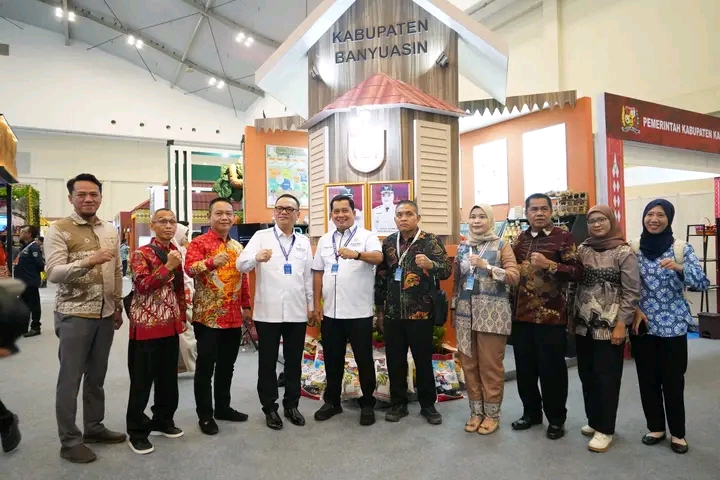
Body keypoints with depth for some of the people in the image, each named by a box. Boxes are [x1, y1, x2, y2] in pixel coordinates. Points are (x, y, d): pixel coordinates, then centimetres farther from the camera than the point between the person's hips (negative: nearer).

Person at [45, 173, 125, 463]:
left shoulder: (111, 230, 9)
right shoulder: (59, 230, -7)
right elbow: (53, 273, -16)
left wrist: (118, 306, 14)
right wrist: (88, 262, -30)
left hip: (105, 314, 5)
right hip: (74, 315, -5)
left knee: (96, 376, 15)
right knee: (70, 378, 4)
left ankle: (94, 427, 30)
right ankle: (70, 441, 17)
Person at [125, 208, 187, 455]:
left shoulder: (176, 253, 11)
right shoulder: (141, 253, -7)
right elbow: (141, 286, -18)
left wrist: (182, 317, 15)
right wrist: (167, 266, -23)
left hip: (171, 325, 6)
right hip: (146, 325, -6)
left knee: (169, 376, 14)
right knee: (142, 380, 2)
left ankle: (163, 420, 30)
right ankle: (137, 432, 15)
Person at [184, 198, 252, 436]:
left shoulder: (237, 246, 13)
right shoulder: (199, 242, -6)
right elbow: (189, 268, -24)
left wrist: (246, 305, 15)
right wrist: (212, 262, -40)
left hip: (233, 316, 6)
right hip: (207, 316, -6)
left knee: (227, 365, 14)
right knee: (206, 365, 3)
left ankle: (223, 407, 28)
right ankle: (205, 415, 15)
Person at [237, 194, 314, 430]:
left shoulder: (304, 242, 10)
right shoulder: (261, 236, -1)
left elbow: (308, 276, 12)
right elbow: (241, 264, -15)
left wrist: (311, 305, 10)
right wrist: (257, 257, -36)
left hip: (297, 312, 3)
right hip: (268, 312, -2)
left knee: (294, 362, 12)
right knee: (267, 363, 8)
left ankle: (291, 405, 28)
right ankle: (270, 408, 23)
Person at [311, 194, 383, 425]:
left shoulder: (367, 236, -4)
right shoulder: (324, 240, 10)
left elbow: (378, 257, -24)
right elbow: (318, 272, 11)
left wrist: (356, 254, -43)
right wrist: (317, 302, 5)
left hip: (359, 311, -4)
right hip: (331, 311, 5)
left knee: (364, 359, 7)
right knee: (332, 359, 15)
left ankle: (367, 404, 22)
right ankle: (332, 402, 30)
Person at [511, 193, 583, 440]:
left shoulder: (563, 237, -4)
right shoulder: (519, 239, 11)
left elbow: (578, 272, -12)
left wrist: (549, 264, -24)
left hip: (551, 316, -5)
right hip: (522, 314, 5)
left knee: (552, 369, 5)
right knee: (525, 368, 13)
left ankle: (556, 419, 22)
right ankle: (531, 412, 30)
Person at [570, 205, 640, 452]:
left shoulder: (624, 252, -6)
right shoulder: (581, 249, 7)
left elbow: (631, 291, -8)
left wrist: (621, 324, -12)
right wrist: (570, 316, 8)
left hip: (609, 326, -5)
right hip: (583, 324, 5)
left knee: (606, 376, 3)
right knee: (586, 374, 12)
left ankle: (605, 429, 16)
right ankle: (594, 421, 29)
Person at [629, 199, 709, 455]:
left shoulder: (682, 248, -3)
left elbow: (703, 282, -10)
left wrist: (679, 268, -28)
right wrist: (634, 310, -9)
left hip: (673, 326, -2)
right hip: (642, 325, 2)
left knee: (673, 381, 5)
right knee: (647, 379, 10)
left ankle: (677, 433, 24)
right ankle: (655, 428, 28)